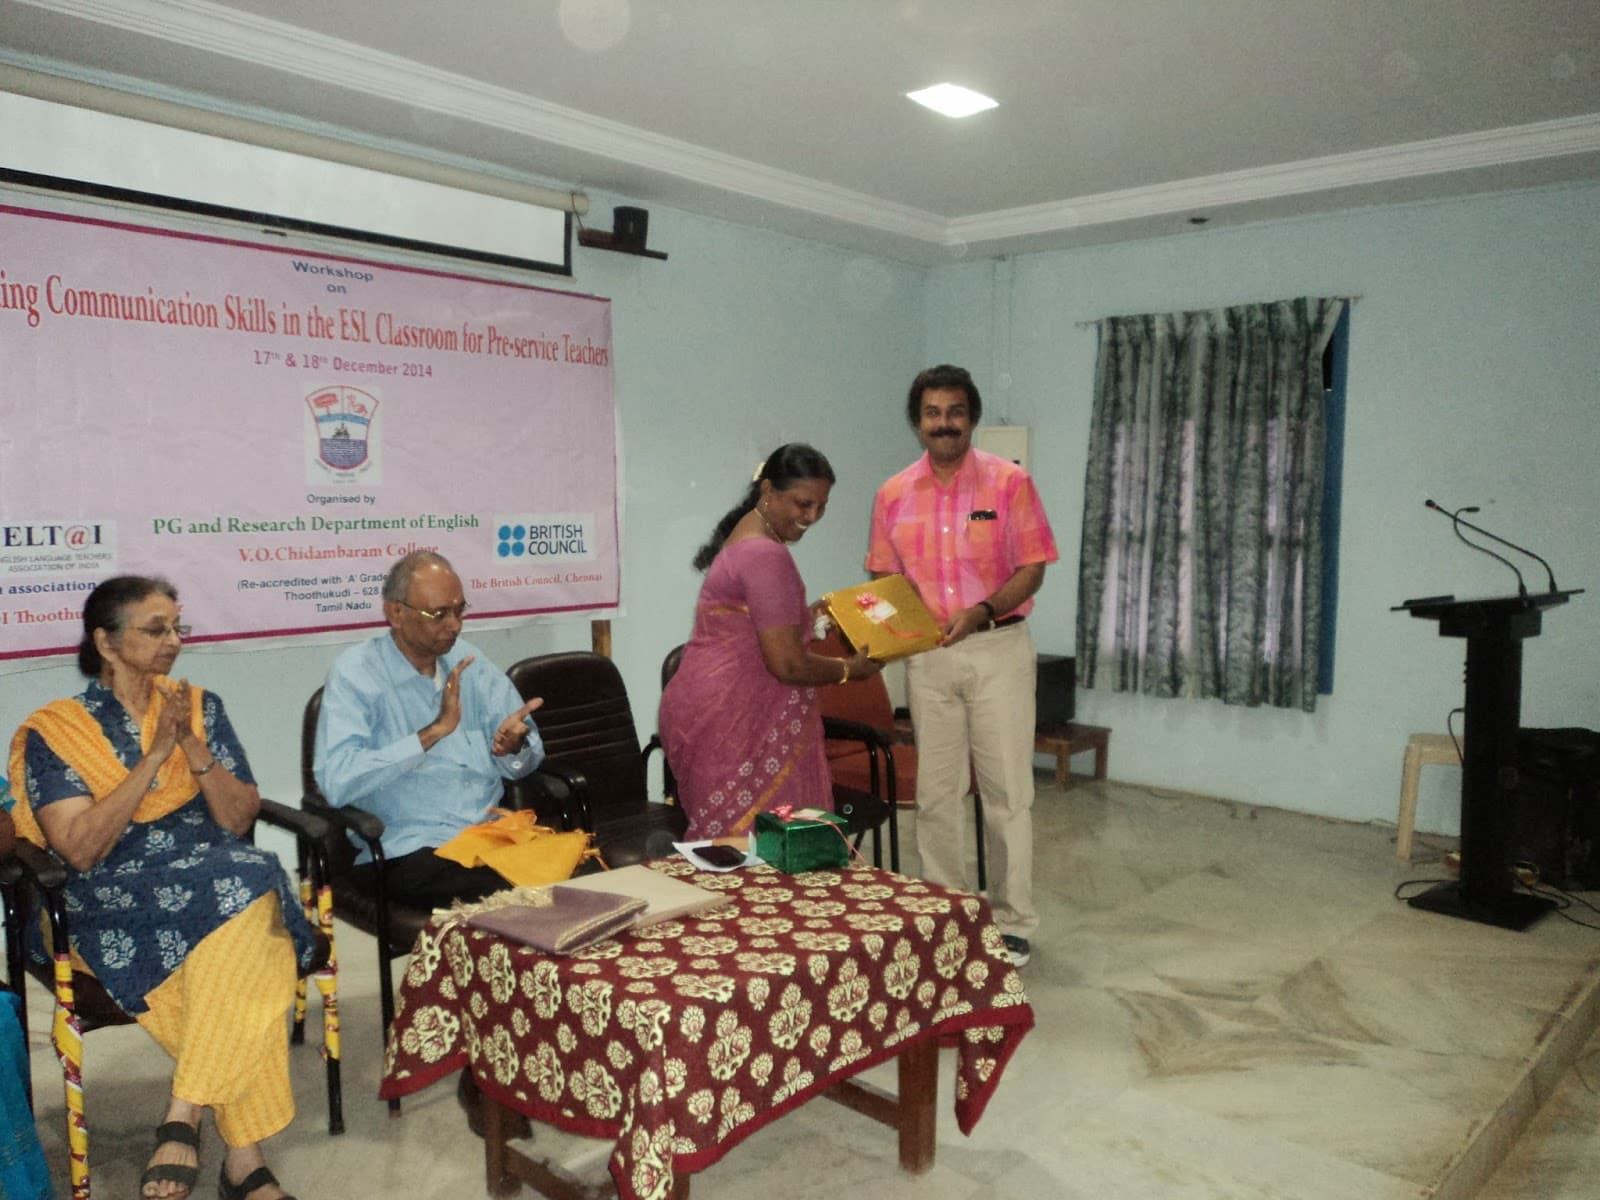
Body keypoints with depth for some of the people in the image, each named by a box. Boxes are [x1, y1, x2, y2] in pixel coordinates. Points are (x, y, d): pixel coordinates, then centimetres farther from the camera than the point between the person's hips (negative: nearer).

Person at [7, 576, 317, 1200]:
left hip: (226, 882, 3)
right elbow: (80, 849, -9)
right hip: (117, 900, -3)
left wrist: (192, 746, -8)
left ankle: (182, 1117, -25)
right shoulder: (54, 731, 2)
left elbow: (240, 820, 6)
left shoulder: (201, 706, 11)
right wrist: (154, 757, -14)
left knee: (252, 879, -34)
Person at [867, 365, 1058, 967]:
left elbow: (1031, 569, -6)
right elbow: (885, 579, 10)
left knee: (1007, 791, 2)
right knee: (935, 792, 9)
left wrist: (983, 611, -21)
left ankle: (1012, 923, 13)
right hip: (927, 656, 3)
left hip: (998, 649, -3)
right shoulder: (893, 495, 6)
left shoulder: (1009, 481, -4)